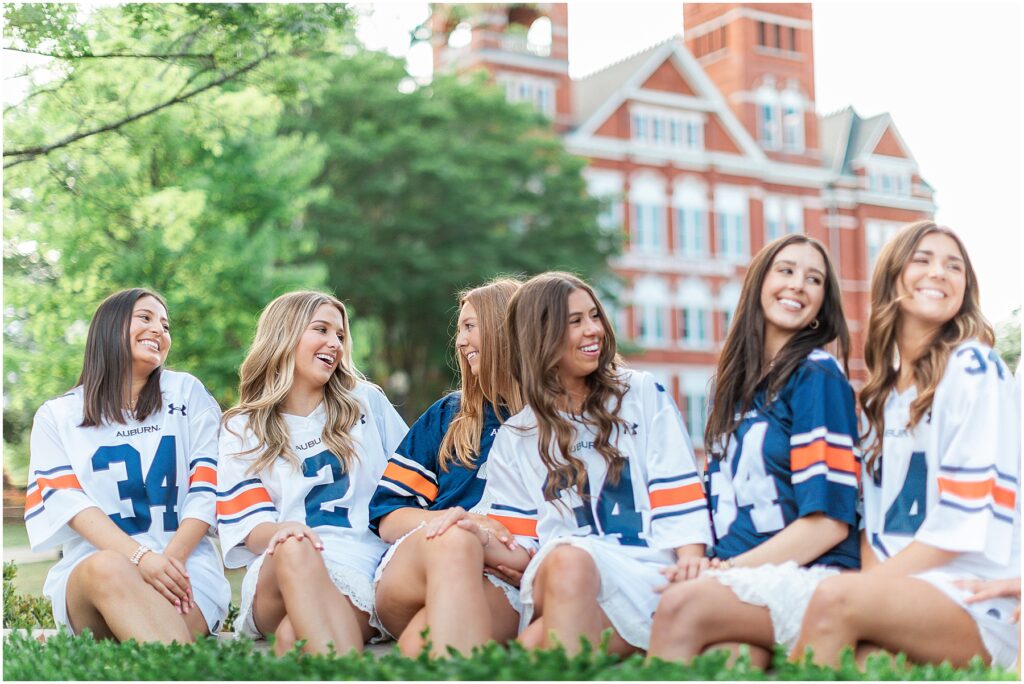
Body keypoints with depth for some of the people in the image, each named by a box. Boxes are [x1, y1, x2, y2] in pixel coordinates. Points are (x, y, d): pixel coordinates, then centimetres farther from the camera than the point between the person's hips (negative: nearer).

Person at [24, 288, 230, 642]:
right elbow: (70, 502, -1)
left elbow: (206, 489, 7)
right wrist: (140, 558, -20)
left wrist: (172, 557, -13)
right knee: (106, 568, -38)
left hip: (184, 562, 0)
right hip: (91, 570, 0)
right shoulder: (56, 416, 15)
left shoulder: (187, 393, 16)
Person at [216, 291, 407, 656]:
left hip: (365, 570, 0)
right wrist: (282, 532, -21)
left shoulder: (367, 402, 17)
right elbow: (249, 525, 4)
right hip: (281, 575, 0)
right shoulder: (242, 430, 14)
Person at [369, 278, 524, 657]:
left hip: (505, 584, -2)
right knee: (454, 539, -37)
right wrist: (456, 520, -5)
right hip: (406, 573, 2)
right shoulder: (447, 417, 24)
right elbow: (386, 516, 16)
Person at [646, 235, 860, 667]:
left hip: (812, 578, -4)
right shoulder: (739, 382, 19)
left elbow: (829, 521, -9)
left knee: (680, 605, -34)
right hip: (742, 579, 5)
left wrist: (724, 572, -13)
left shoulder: (817, 377, -2)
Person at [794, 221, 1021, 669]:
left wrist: (867, 587, -16)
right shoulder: (879, 393, 16)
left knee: (835, 599, -33)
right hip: (895, 581, 5)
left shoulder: (975, 370, -4)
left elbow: (961, 528, -11)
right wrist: (868, 579, -6)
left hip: (974, 598, -5)